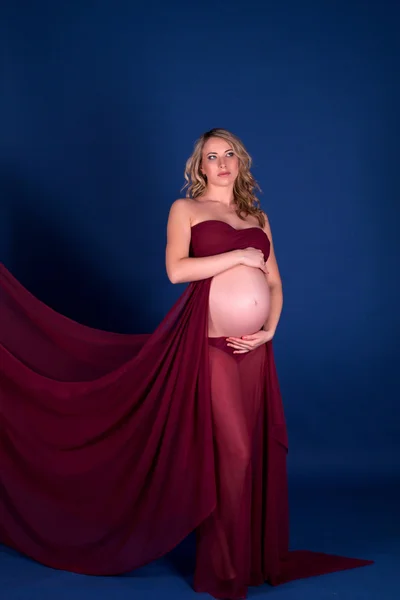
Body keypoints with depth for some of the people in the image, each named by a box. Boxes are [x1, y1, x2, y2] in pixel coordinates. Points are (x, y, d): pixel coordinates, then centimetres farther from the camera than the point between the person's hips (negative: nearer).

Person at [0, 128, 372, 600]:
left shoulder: (258, 217, 18)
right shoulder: (185, 208, 4)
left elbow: (274, 283, 16)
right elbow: (176, 269, -12)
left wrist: (270, 330, 0)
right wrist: (240, 256, -11)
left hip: (254, 348, 5)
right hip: (210, 344, -5)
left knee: (260, 450, 7)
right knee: (229, 453, -4)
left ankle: (259, 557, 21)